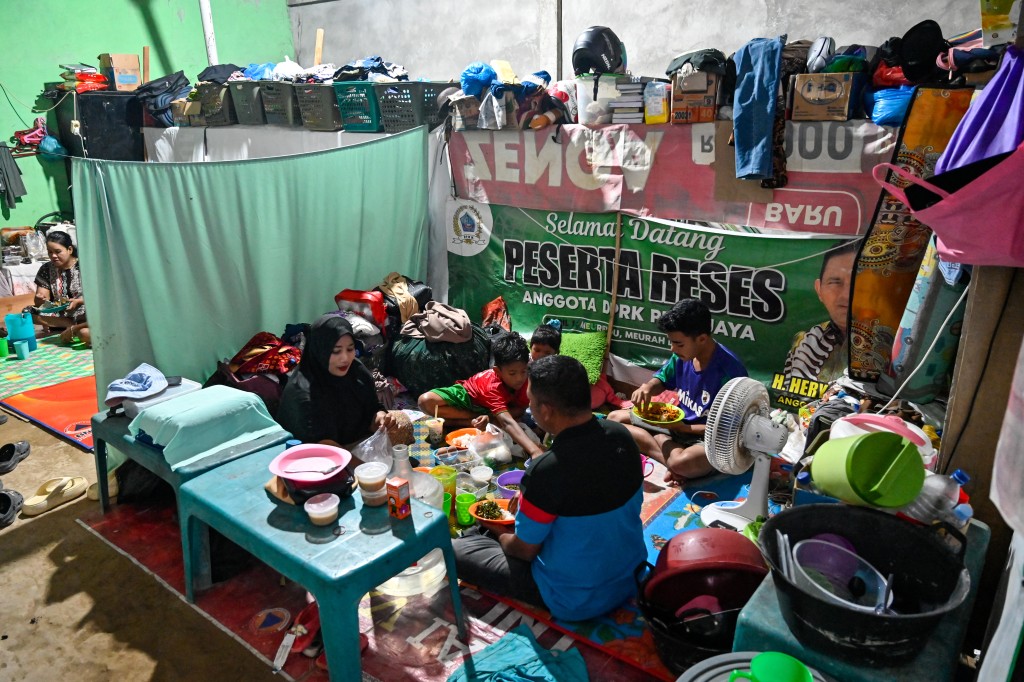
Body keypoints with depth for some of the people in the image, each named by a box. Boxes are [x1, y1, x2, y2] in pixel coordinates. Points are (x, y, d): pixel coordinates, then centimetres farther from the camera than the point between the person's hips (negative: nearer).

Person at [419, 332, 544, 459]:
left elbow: (520, 409, -21)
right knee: (426, 401, -32)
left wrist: (490, 416, -39)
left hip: (486, 409, 4)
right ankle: (475, 419, -20)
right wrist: (534, 451, -69)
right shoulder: (494, 386, -41)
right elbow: (507, 422, -54)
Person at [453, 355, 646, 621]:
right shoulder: (621, 435, -12)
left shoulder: (546, 472, -32)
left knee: (455, 549, 0)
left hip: (575, 602, -7)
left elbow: (524, 550, -15)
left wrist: (501, 535, 6)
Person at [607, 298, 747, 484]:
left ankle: (656, 440, -9)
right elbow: (662, 379, 11)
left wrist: (684, 428, -20)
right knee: (614, 418, 1)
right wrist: (647, 388, -13)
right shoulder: (682, 356, -7)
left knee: (682, 462, -41)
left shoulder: (729, 370, -26)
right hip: (679, 423, 8)